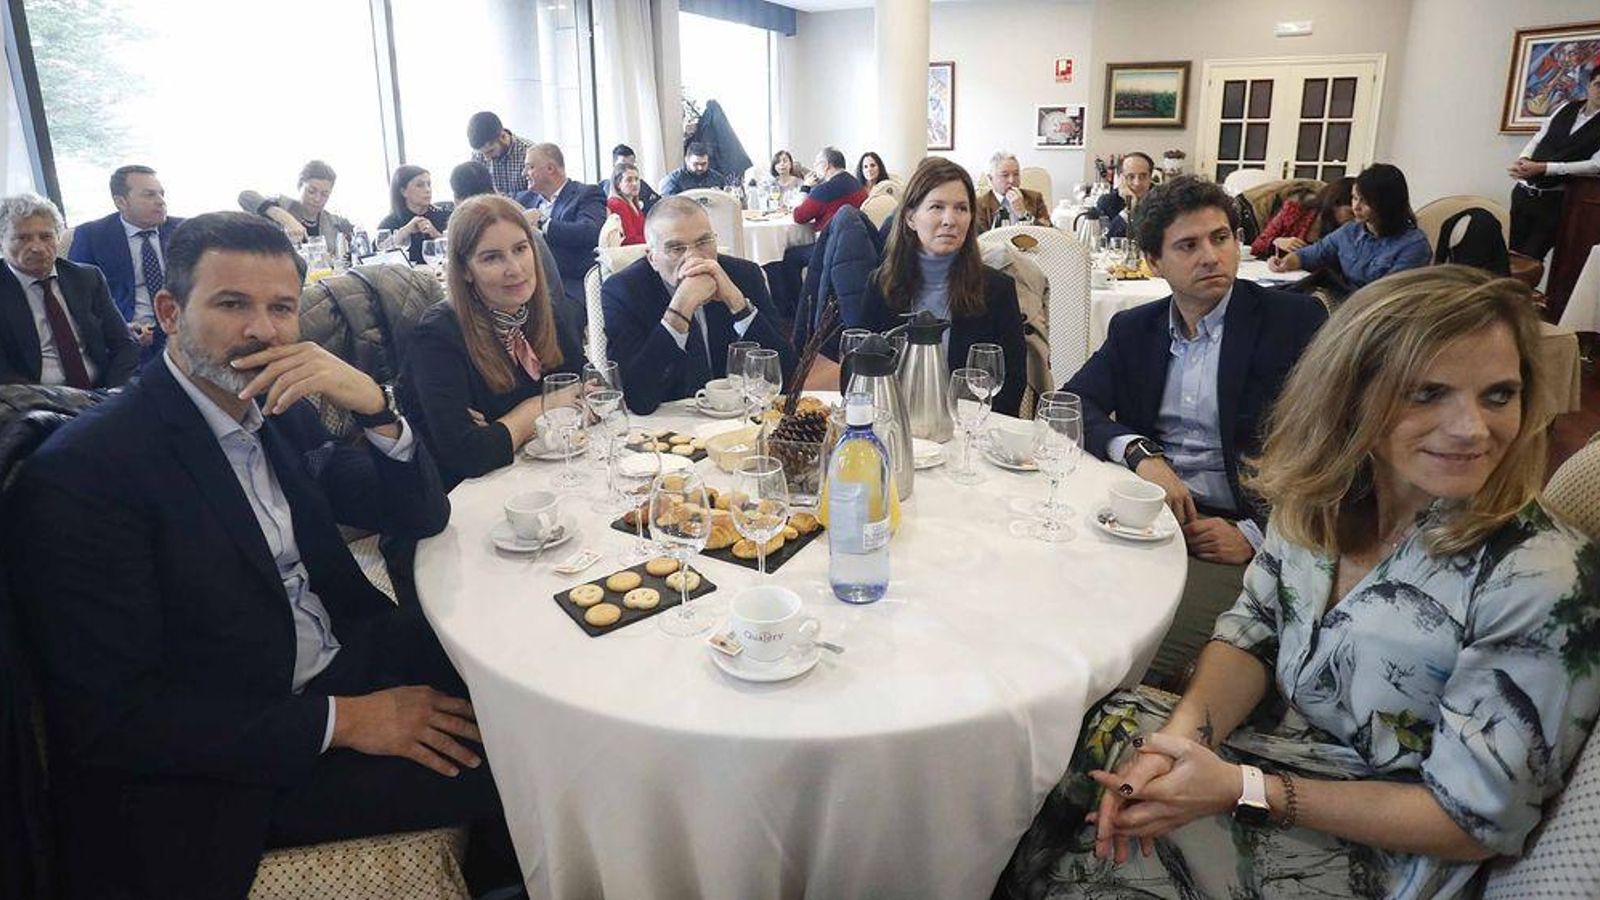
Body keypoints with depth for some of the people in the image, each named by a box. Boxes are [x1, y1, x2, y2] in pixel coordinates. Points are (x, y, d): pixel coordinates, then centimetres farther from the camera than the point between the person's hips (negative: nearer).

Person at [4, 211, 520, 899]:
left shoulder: (284, 413, 5)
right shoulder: (79, 471, -16)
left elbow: (422, 517, 5)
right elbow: (106, 717, -19)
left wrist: (374, 404, -13)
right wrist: (340, 720, -21)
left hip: (347, 666, 7)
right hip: (226, 772, -7)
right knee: (500, 775, -17)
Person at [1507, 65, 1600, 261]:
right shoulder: (1567, 108, 10)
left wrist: (1543, 167, -22)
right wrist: (1523, 160, -10)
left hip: (1553, 200, -4)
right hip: (1523, 191, 4)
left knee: (1528, 261, -2)